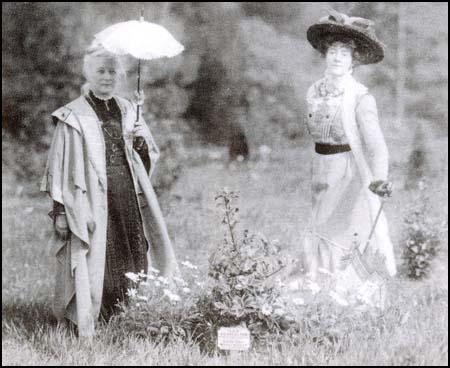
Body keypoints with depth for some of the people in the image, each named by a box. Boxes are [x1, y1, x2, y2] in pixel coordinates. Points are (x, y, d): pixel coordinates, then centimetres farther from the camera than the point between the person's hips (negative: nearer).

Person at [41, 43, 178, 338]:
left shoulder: (128, 110, 14)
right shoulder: (73, 117, -1)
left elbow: (152, 157, 17)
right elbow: (60, 164, -2)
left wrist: (142, 142, -5)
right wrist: (59, 208, -7)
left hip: (130, 200, 4)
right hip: (91, 202, -4)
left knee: (135, 265, 1)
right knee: (95, 266, -6)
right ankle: (89, 331, 0)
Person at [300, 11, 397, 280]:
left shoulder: (361, 98, -15)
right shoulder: (314, 92, 4)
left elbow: (376, 144, -26)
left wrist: (380, 179, -43)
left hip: (351, 183, -6)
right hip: (322, 179, 6)